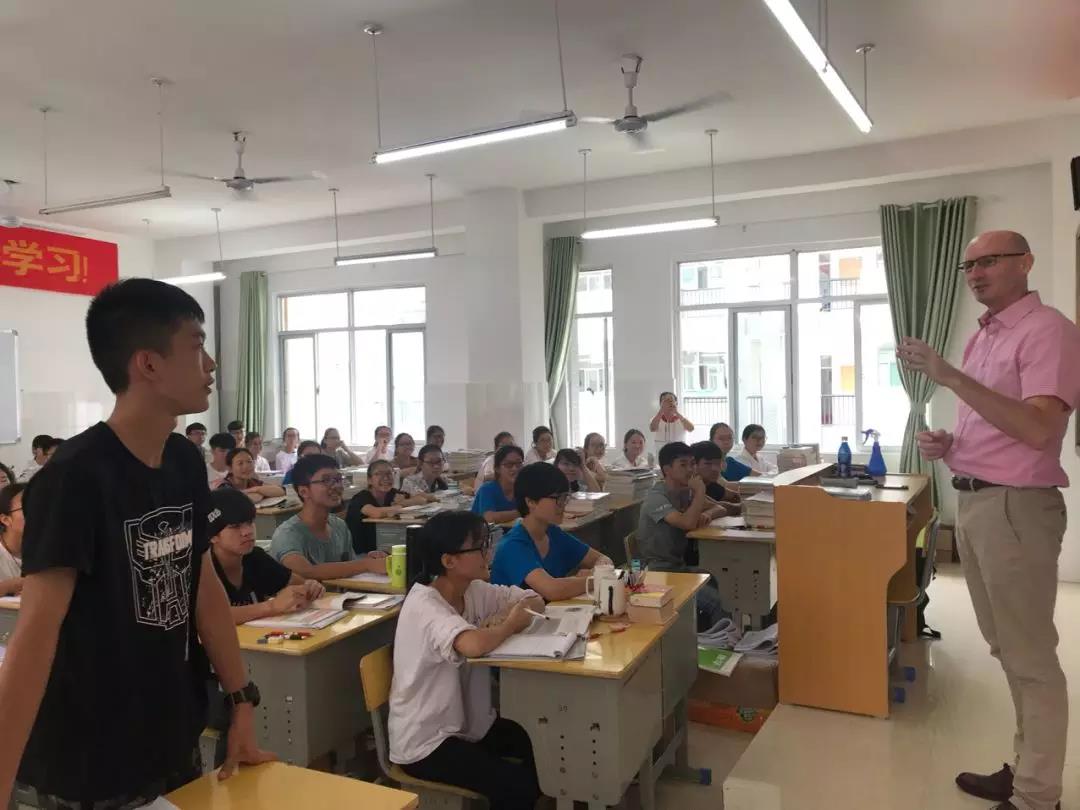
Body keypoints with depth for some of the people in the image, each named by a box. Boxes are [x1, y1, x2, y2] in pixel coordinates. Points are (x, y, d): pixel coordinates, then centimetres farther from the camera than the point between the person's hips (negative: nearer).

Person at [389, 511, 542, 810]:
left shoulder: (474, 590, -1)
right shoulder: (424, 606, -26)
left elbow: (535, 601, 5)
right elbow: (474, 645, -43)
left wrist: (506, 617, -17)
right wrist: (510, 625, -22)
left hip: (466, 724, 8)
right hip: (425, 742, -7)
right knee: (519, 784, -18)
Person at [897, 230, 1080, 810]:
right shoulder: (981, 337, 15)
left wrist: (950, 377, -29)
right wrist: (946, 443, 5)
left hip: (1015, 506, -9)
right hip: (971, 502, 9)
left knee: (1031, 657, 1)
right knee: (1007, 649, 18)